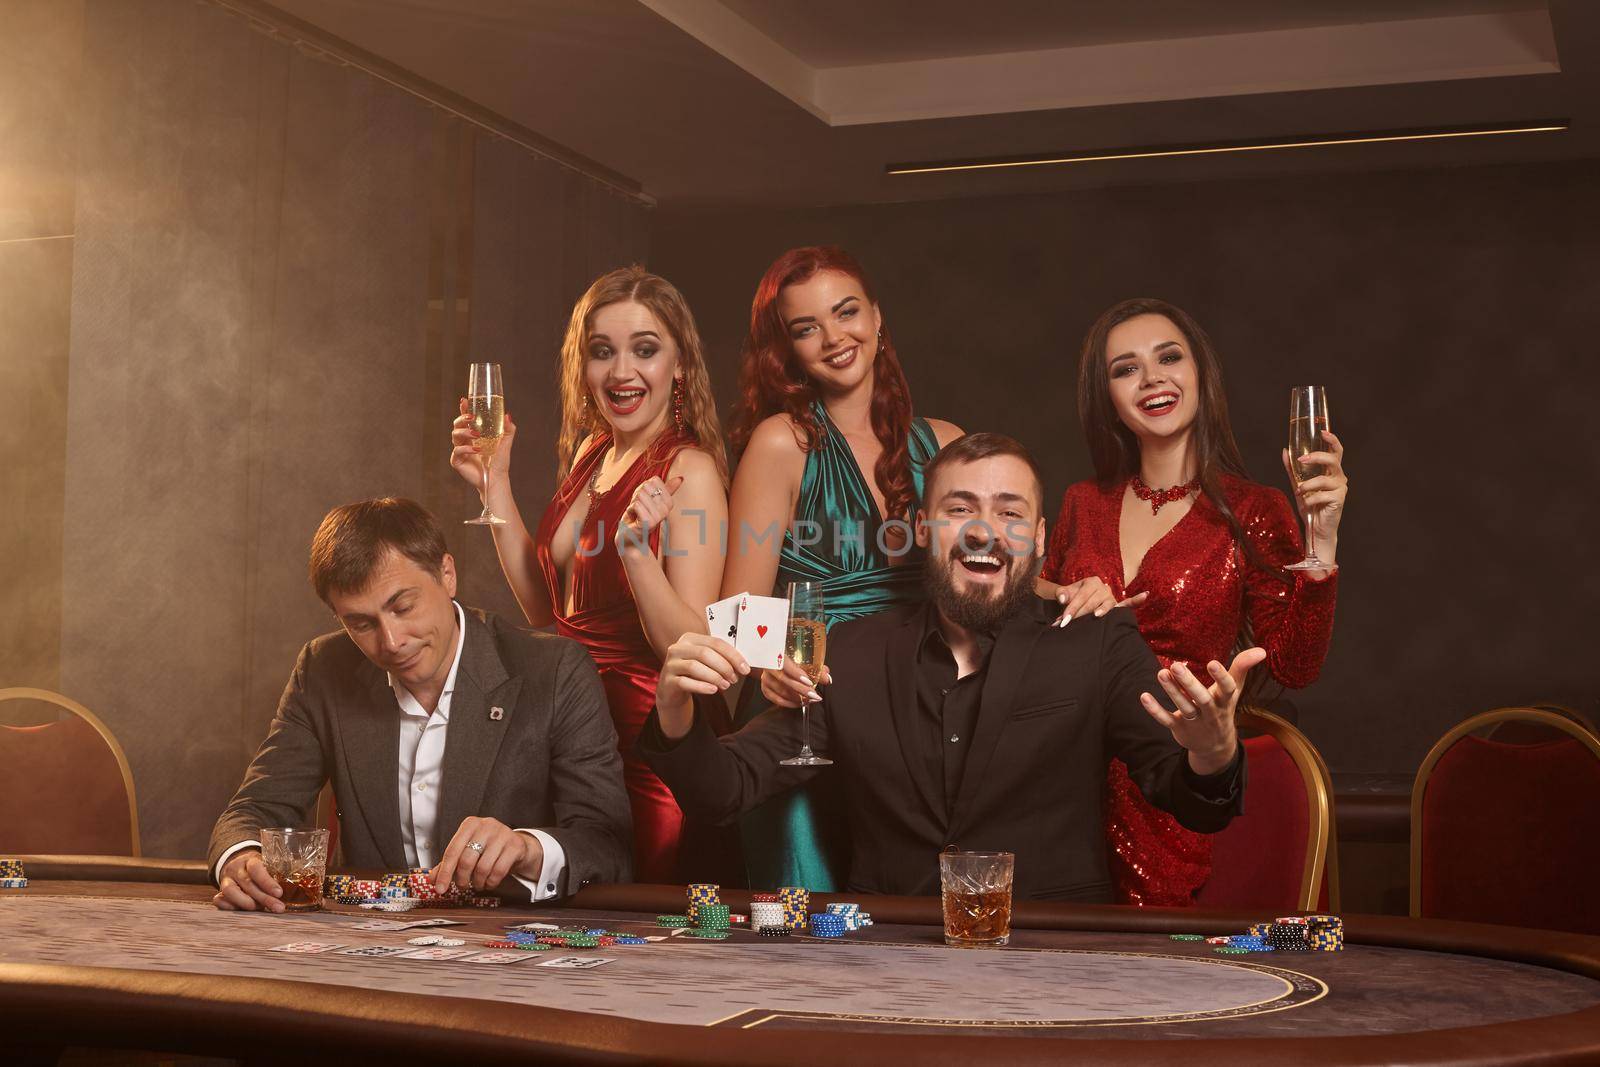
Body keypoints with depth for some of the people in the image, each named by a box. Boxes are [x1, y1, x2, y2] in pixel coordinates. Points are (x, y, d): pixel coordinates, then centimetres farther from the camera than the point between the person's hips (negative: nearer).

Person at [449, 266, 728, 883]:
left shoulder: (689, 470, -13)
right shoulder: (589, 452, 9)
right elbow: (546, 608, 13)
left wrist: (636, 550, -33)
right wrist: (495, 483, 9)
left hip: (643, 748, -7)